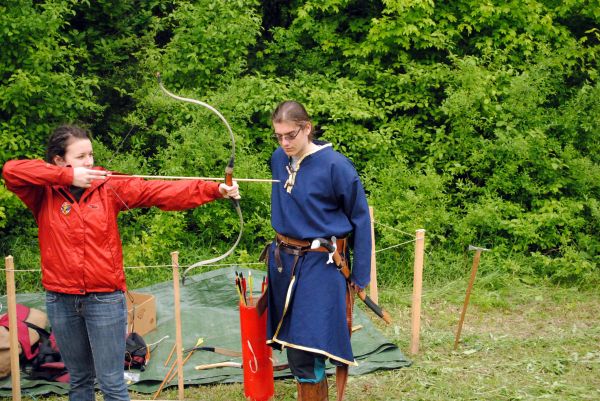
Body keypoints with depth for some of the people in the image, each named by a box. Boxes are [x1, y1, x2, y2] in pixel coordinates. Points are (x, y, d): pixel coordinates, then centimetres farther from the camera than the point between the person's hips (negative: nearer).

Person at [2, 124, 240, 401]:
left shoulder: (107, 187, -1)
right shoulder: (43, 194, -1)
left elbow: (160, 192, -8)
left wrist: (215, 190, -19)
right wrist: (68, 176, -20)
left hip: (105, 298, -1)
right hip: (61, 301, 1)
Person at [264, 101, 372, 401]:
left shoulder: (335, 165, -14)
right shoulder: (279, 160, 3)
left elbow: (360, 218, -6)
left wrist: (360, 273, -4)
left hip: (319, 265, -6)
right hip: (283, 261, 6)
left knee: (306, 353, -12)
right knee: (292, 348, 13)